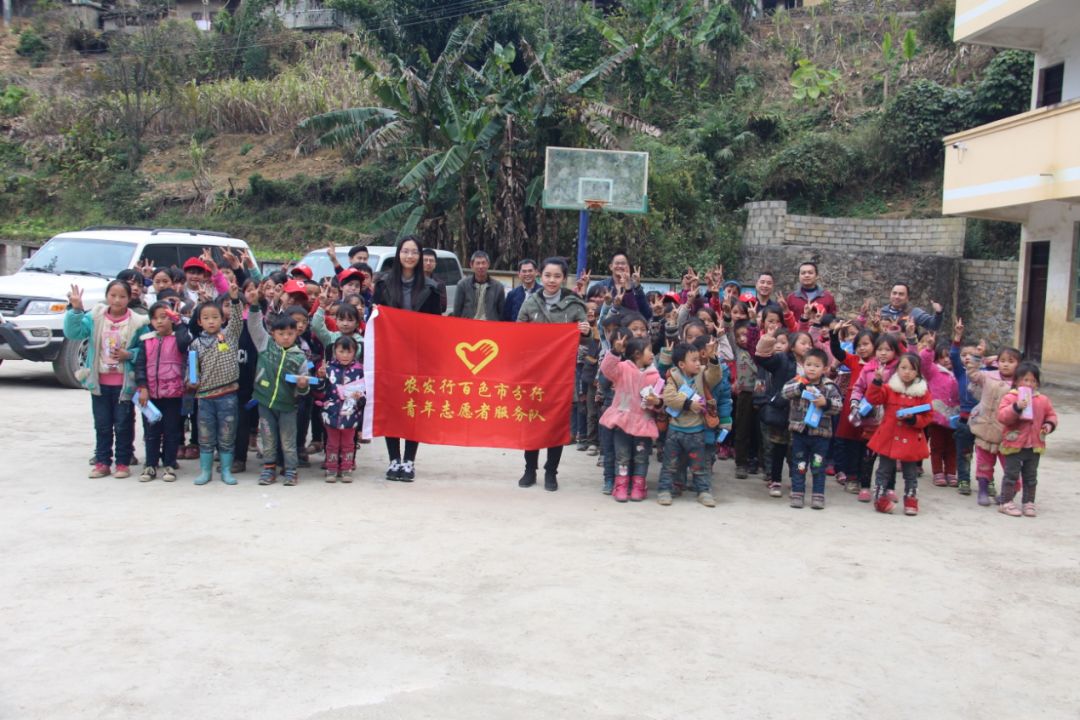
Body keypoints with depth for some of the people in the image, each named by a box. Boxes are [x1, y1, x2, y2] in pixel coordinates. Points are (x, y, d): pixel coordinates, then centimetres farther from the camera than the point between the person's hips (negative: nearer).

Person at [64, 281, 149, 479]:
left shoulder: (137, 322, -8)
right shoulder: (95, 317, -1)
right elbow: (73, 333, -11)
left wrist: (129, 354, -19)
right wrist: (76, 310, -21)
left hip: (124, 383, -3)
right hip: (99, 382, 3)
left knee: (123, 425, 6)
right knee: (102, 424, 12)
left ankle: (123, 463, 16)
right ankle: (102, 462, 21)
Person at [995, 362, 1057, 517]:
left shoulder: (1043, 400, 6)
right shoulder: (1010, 398, -9)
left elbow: (1051, 414, 17)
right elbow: (1002, 416, -19)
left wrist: (1049, 424, -3)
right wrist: (1016, 408, -32)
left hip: (1035, 445, 5)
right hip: (1014, 444, -4)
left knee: (1031, 476, 13)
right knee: (1011, 474, 1)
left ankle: (1029, 503, 22)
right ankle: (1006, 502, 9)